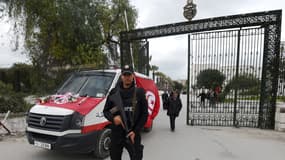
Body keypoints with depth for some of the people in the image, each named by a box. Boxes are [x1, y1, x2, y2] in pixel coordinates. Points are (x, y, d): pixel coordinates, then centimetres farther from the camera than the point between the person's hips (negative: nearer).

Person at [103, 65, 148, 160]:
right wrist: (113, 117, -15)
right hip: (116, 134, 2)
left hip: (133, 134, -2)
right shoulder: (114, 92, 2)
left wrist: (135, 131, -10)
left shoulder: (139, 92, -2)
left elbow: (144, 114, -1)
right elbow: (105, 111, 8)